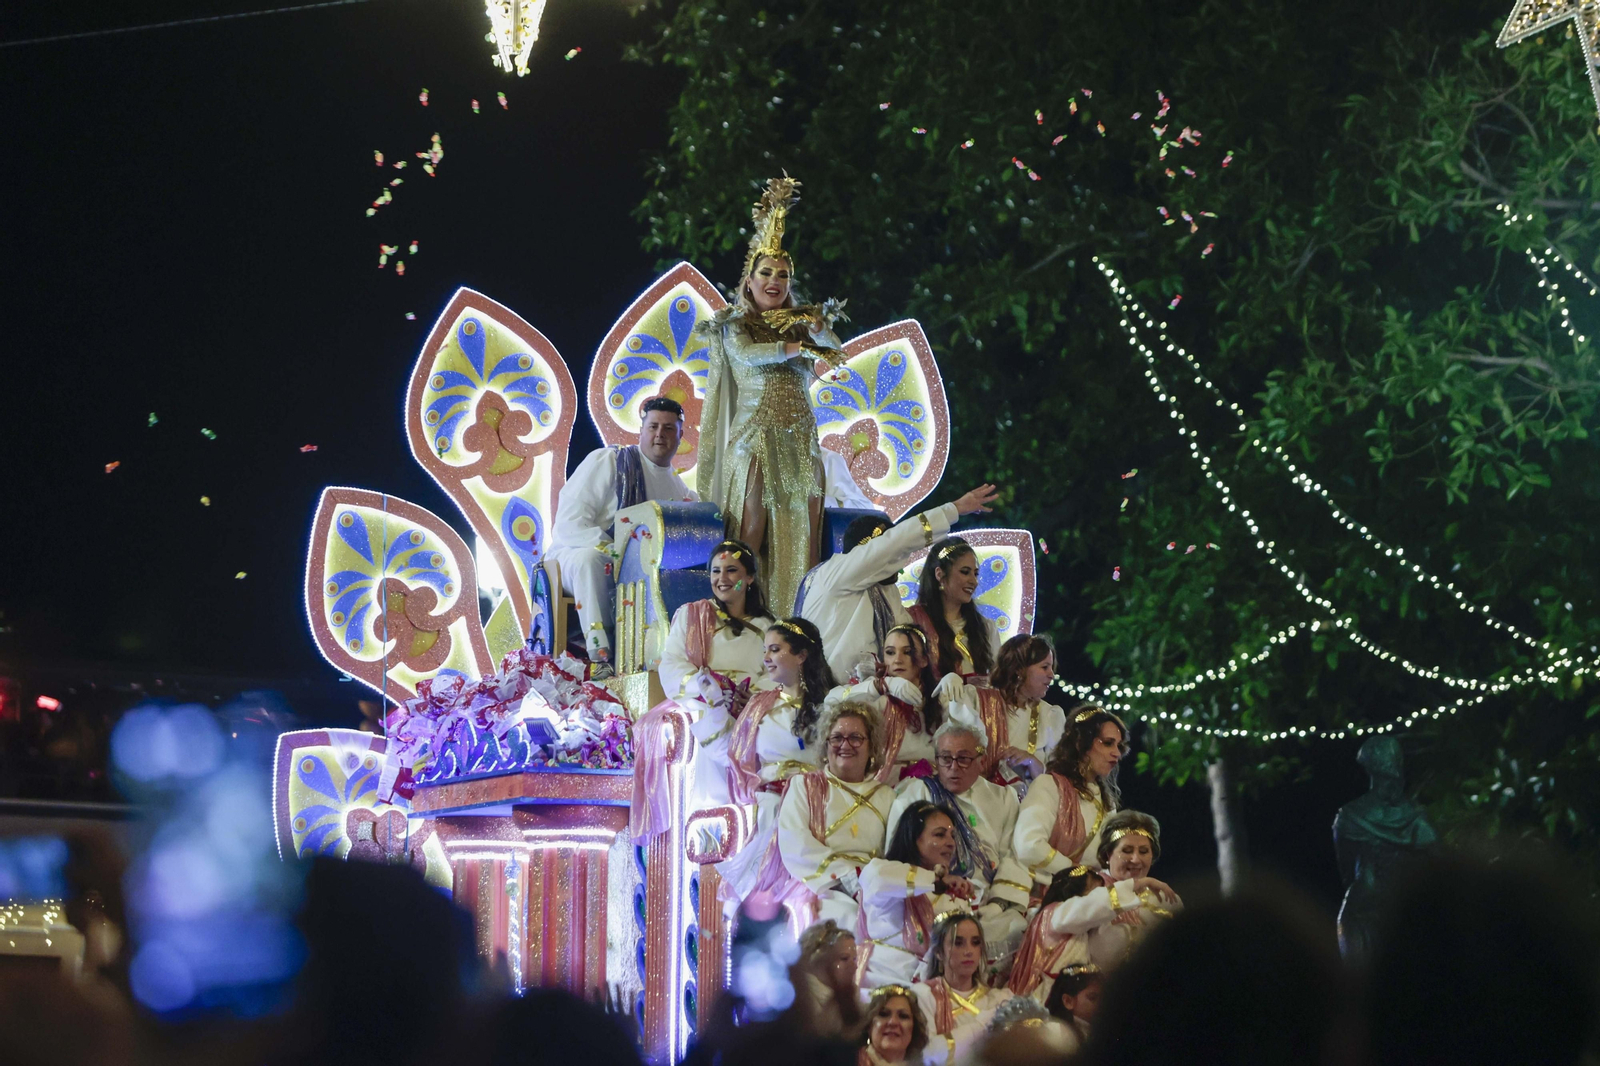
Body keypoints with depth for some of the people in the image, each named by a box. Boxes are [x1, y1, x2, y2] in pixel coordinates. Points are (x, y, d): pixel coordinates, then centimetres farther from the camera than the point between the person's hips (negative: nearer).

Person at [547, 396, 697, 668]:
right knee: (591, 558, -39)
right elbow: (568, 524, -16)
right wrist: (614, 551, -28)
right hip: (574, 554, -5)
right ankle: (599, 655, -43)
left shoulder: (680, 489, 13)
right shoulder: (606, 461, -6)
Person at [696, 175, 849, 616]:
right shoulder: (735, 323, 6)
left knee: (800, 536, -2)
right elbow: (746, 355, -15)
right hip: (754, 435, -3)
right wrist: (796, 347, -17)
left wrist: (817, 328, -22)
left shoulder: (804, 321, 15)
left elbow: (835, 348, -3)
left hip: (800, 439, 4)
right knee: (750, 534, -8)